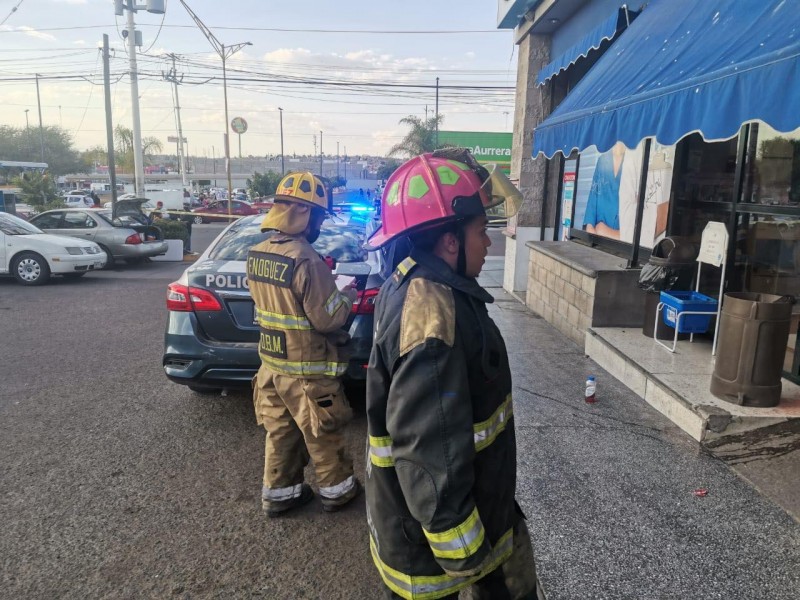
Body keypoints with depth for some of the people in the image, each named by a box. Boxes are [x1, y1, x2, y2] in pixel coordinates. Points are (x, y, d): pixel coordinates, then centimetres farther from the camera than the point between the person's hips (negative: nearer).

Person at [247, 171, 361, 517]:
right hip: (306, 368, -7)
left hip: (271, 362, 7)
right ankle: (337, 489, 31)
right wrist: (346, 297, -1)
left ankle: (278, 492, 33)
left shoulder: (257, 254, 1)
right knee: (322, 435, 12)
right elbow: (328, 319, -21)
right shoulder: (306, 259, -25)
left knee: (280, 432, 20)